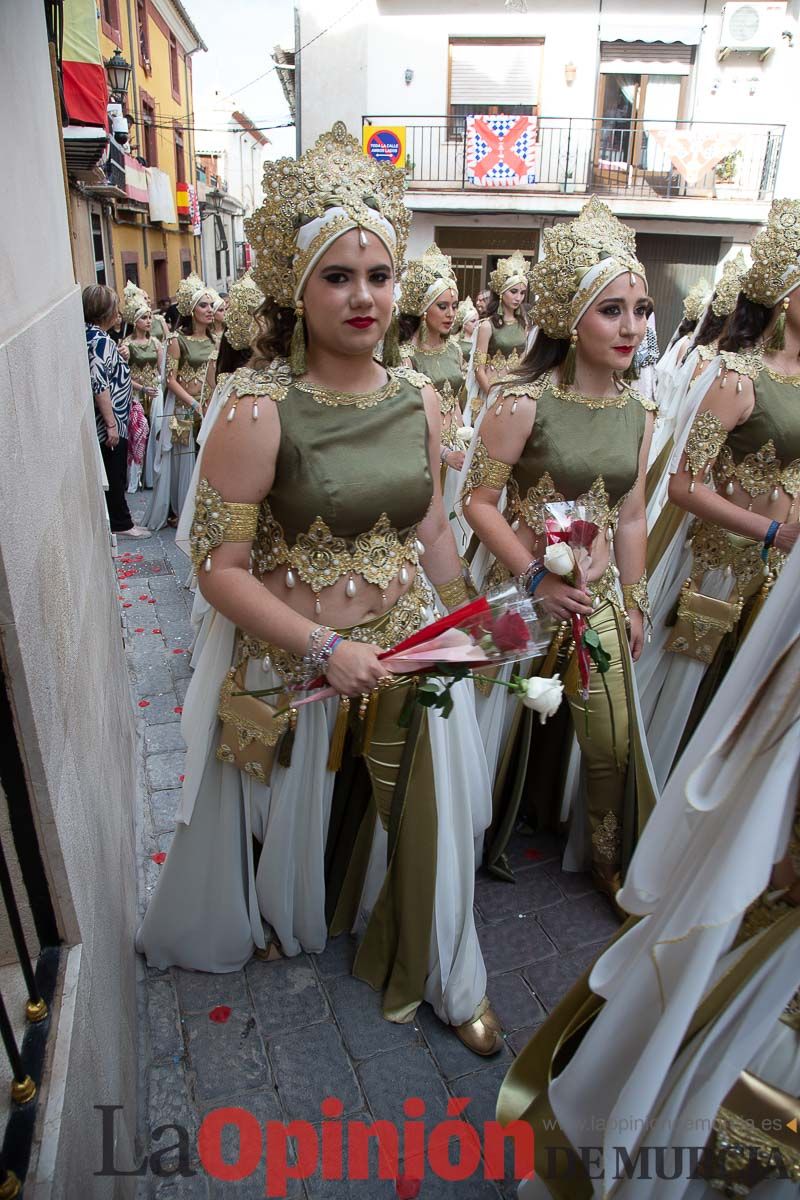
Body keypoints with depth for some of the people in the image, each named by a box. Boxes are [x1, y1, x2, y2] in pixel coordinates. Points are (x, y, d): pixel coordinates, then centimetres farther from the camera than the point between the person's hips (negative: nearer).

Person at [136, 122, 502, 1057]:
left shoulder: (421, 401, -3)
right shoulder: (259, 414, -19)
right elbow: (220, 568, -18)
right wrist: (323, 649, -24)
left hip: (408, 658, 4)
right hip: (292, 668, -3)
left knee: (422, 820, 17)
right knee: (302, 820, 22)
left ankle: (442, 976, 46)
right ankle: (287, 924, 57)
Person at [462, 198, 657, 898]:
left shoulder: (639, 413, 2)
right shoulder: (524, 404, -16)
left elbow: (630, 518, 9)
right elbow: (478, 502, -15)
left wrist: (635, 602, 11)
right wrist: (538, 579, -18)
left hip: (600, 599, 5)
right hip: (522, 593, -5)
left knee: (614, 743, 13)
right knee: (505, 728, 12)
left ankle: (613, 862, 40)